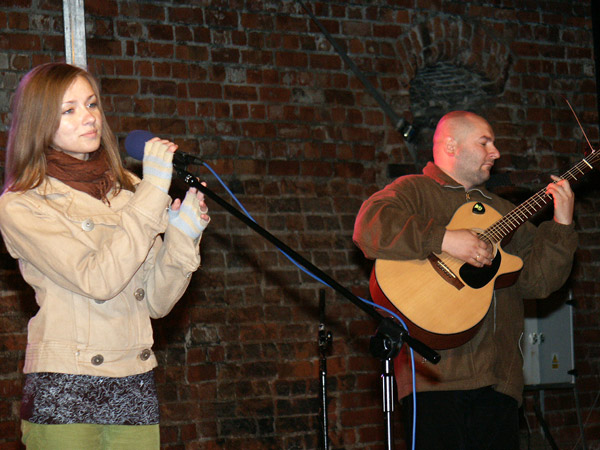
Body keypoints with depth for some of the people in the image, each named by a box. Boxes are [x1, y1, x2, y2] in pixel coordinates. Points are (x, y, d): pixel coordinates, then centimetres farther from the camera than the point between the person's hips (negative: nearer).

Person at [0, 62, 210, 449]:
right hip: (64, 393, -4)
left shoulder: (127, 189, 10)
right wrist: (153, 192, -17)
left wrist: (183, 234, -9)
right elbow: (97, 281, -18)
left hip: (136, 388, 4)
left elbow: (157, 303, 7)